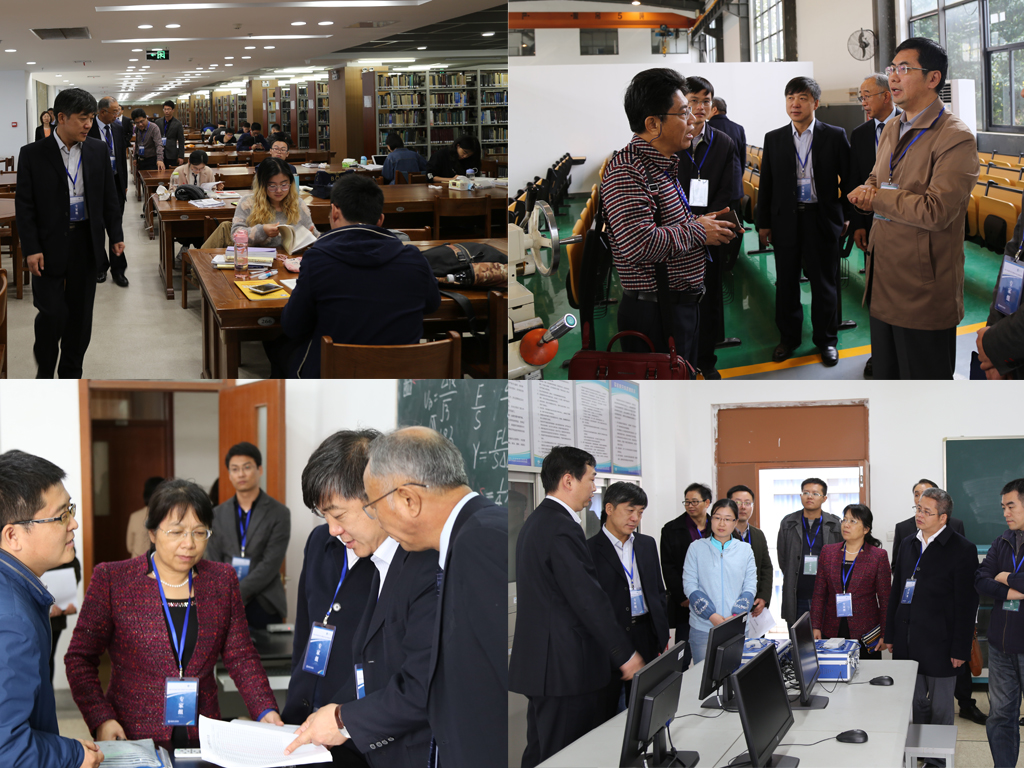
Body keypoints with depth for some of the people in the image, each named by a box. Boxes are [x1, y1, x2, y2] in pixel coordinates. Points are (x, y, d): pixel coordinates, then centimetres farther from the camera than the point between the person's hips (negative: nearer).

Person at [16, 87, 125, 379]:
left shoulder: (97, 150, 4)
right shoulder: (33, 154, -7)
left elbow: (109, 197, 11)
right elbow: (24, 205, -7)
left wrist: (116, 235, 7)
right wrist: (31, 249, -13)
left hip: (86, 244, 4)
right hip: (50, 245, -3)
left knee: (80, 313, 10)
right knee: (52, 312, -6)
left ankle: (71, 373, 24)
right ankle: (44, 371, 15)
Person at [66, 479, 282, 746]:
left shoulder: (222, 580, 10)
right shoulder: (111, 580, 0)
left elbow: (241, 657, 11)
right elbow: (80, 658, 1)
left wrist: (265, 711, -4)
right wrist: (101, 719, -13)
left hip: (203, 738, 3)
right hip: (131, 740, -3)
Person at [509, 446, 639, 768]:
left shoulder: (536, 521, 16)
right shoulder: (562, 527, -17)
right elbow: (589, 599, -19)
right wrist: (625, 654, -13)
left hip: (537, 665, 10)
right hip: (567, 668, -10)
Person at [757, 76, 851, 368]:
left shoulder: (835, 136, -2)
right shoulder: (773, 139, 5)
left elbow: (848, 178, 2)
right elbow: (766, 184, 7)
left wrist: (848, 215, 0)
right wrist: (763, 223, 6)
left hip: (822, 219, -2)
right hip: (785, 220, 2)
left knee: (824, 282, 7)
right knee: (786, 281, 9)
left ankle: (826, 339, 20)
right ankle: (788, 338, 24)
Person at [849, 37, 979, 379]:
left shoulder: (956, 138, -16)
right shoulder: (893, 130, 14)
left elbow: (936, 211, -24)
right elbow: (872, 184, 21)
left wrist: (877, 198, -12)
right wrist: (866, 193, -5)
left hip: (923, 291, -8)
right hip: (883, 283, 9)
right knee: (886, 377, 18)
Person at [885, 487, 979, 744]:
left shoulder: (962, 549, -8)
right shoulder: (909, 546, 11)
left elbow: (967, 604, -10)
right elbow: (896, 593, 18)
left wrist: (960, 648, -13)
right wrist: (890, 634, 14)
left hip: (939, 645, -6)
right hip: (907, 641, 6)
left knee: (941, 710, 5)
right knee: (916, 704, 13)